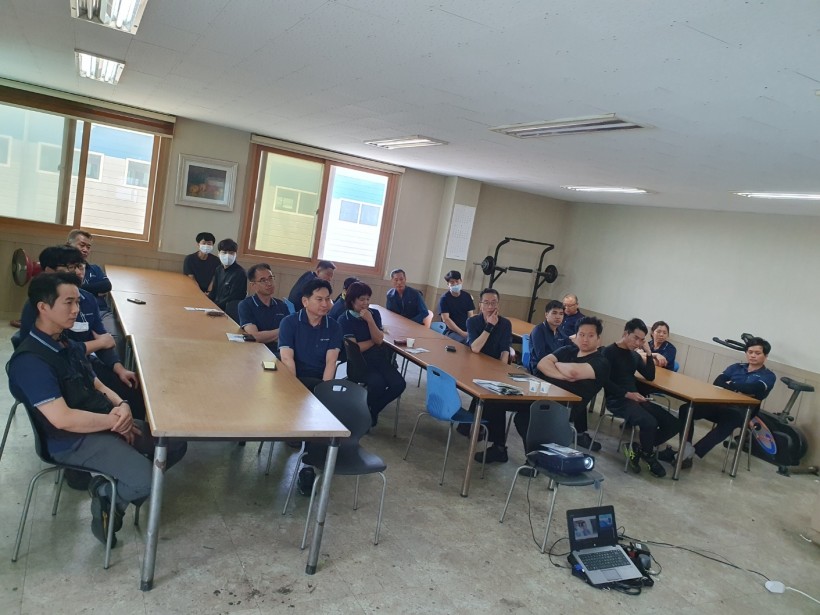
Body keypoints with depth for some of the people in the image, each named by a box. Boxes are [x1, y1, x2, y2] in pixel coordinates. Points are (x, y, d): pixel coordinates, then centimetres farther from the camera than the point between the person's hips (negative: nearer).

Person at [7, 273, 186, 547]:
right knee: (147, 479, -24)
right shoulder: (30, 361, -20)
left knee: (176, 444, 2)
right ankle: (106, 496, 7)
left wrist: (122, 406, -8)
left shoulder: (69, 343, 9)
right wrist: (115, 420, -16)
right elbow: (63, 419, -26)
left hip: (105, 424, 9)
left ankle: (115, 487, 12)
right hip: (73, 441, -9)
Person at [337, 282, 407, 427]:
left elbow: (379, 340, -4)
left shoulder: (374, 313, 6)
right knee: (378, 383, -32)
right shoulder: (344, 319, -7)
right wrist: (373, 341, -1)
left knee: (399, 384, -18)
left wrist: (369, 320, -16)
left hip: (379, 357, 5)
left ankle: (373, 410, 8)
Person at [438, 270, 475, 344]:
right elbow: (446, 319, -10)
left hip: (466, 331, 4)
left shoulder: (467, 296, 10)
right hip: (451, 331, -4)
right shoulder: (444, 298, -2)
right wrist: (462, 333, -17)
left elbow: (471, 316, 7)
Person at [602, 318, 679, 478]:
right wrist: (627, 394, -20)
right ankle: (649, 456, -2)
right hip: (617, 400, -8)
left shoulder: (635, 355, 18)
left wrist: (648, 353, 5)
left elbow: (650, 377, 15)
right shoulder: (609, 352, -6)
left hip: (635, 398, 8)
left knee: (672, 424, -6)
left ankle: (638, 449, 1)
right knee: (649, 422, -31)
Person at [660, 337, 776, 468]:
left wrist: (730, 384, -5)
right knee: (686, 408, -20)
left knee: (728, 422, -40)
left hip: (740, 411, -5)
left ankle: (690, 454, -40)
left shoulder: (769, 376, 10)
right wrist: (739, 389, -10)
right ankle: (687, 450, -32)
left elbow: (752, 388, -13)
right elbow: (717, 382, 4)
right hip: (719, 404, 5)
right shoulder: (736, 367, 22)